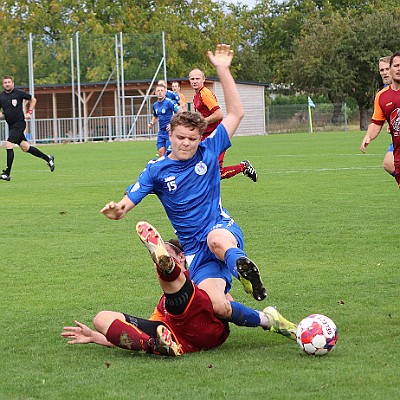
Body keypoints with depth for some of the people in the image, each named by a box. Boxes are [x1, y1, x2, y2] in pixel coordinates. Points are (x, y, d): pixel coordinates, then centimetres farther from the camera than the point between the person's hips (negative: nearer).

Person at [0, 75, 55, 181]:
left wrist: (29, 112, -2)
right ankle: (48, 158, 27)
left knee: (9, 145, -16)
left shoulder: (19, 93, -7)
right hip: (11, 125, 6)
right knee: (25, 147, 10)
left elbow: (33, 99, 7)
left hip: (19, 124, -6)